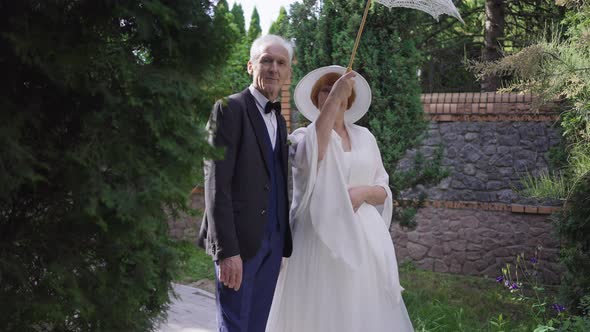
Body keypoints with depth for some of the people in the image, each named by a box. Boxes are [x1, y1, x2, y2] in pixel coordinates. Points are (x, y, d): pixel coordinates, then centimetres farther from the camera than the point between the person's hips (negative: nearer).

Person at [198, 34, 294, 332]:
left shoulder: (279, 119, 16)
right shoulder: (229, 109, -7)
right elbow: (216, 183, -14)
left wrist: (284, 241, 12)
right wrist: (226, 250, -19)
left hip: (273, 241, 7)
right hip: (239, 240, -7)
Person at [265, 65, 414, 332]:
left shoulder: (365, 137, 12)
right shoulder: (304, 136, 1)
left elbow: (383, 191, 13)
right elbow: (311, 155, -24)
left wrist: (363, 192, -10)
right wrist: (333, 99, -22)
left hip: (363, 239, 3)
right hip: (321, 238, -3)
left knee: (366, 310, 1)